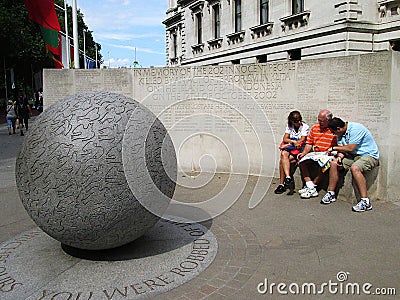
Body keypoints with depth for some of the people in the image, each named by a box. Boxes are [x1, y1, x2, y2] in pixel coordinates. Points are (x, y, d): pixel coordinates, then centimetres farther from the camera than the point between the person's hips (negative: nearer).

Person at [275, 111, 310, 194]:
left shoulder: (305, 127, 0)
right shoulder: (289, 127, 13)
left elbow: (301, 141, -9)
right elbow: (285, 139, 1)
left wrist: (289, 144, -13)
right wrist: (294, 142, -18)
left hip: (299, 150, -4)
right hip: (289, 149, 4)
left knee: (282, 160, -27)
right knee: (284, 154, -31)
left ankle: (282, 184, -25)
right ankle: (288, 177, -39)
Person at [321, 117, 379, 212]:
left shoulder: (356, 129, -20)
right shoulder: (341, 133, 8)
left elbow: (350, 148, -24)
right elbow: (341, 147, 7)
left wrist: (333, 148, -12)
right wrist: (340, 156, -16)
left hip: (369, 155, -9)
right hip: (354, 156, 9)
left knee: (354, 168, -35)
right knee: (334, 164, -4)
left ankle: (365, 201, -35)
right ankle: (331, 194, 4)